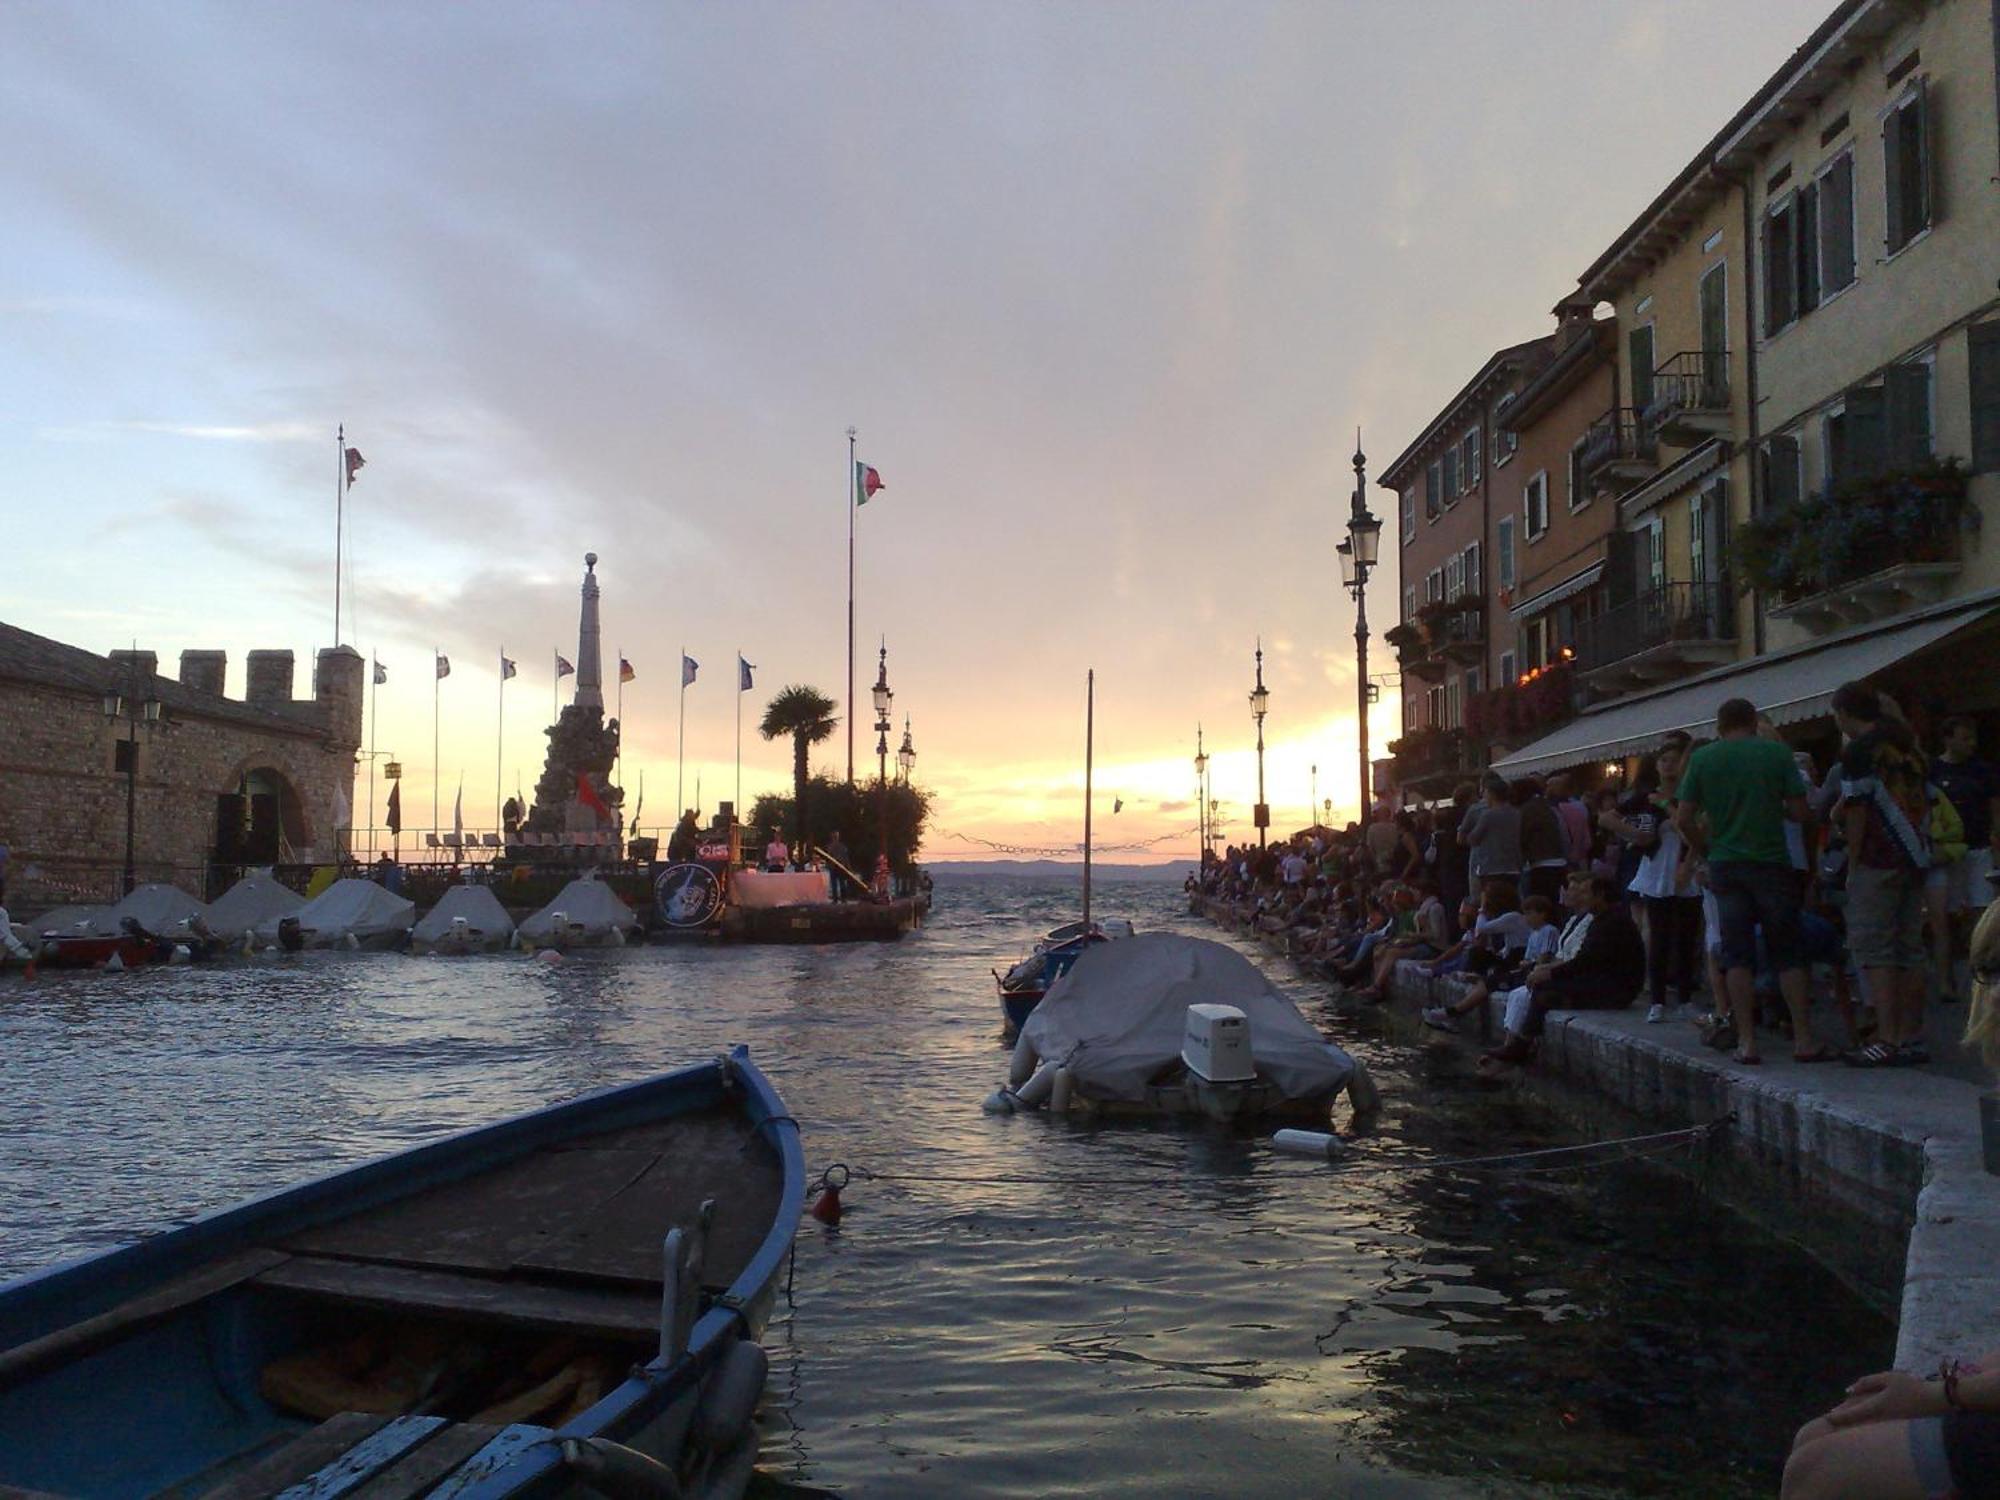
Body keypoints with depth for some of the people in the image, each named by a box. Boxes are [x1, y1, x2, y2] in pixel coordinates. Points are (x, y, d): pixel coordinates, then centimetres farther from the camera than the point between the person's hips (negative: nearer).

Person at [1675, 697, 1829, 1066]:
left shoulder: (1702, 758, 1)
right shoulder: (1777, 753, -2)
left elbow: (1684, 819, -1)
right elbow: (1799, 811, -3)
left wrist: (1700, 846, 15)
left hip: (1726, 865, 1)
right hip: (1772, 862, -1)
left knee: (1737, 954, 3)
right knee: (1788, 953, 6)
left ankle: (1746, 1041, 1)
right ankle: (1803, 1040, 6)